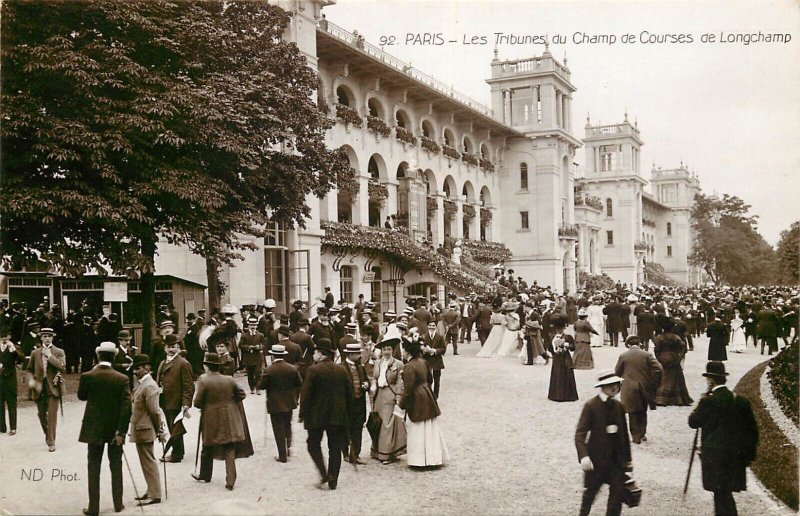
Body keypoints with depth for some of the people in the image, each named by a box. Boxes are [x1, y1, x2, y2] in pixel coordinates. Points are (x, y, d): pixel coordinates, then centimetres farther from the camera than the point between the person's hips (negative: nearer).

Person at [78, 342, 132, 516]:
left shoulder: (87, 376, -11)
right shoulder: (122, 379, -11)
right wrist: (121, 431, -10)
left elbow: (81, 396, 8)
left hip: (94, 428, 0)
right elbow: (127, 407, -15)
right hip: (115, 428, 0)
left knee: (94, 466, 9)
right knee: (116, 465, 13)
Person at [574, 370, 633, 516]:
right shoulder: (591, 406, -11)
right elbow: (580, 433, -18)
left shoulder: (618, 406, 7)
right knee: (590, 492, 10)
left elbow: (624, 434, 13)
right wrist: (583, 456, -31)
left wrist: (628, 459, 15)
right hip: (596, 459, -4)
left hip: (617, 459, 5)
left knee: (617, 494, 2)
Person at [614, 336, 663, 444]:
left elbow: (617, 373, 3)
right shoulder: (646, 355, -3)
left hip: (630, 389, -2)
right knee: (643, 412, 19)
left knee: (633, 414, 7)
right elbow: (658, 369, -10)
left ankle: (636, 437, 9)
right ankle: (642, 434, 22)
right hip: (644, 389, 2)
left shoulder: (623, 356, -5)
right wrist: (654, 384, 0)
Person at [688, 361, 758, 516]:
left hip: (714, 456, -5)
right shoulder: (740, 401, 3)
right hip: (736, 457, 6)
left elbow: (693, 422, -6)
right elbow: (752, 430, 7)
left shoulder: (708, 401, -14)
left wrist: (699, 406, 8)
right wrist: (749, 454, 15)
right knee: (724, 493, 17)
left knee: (721, 493, 0)